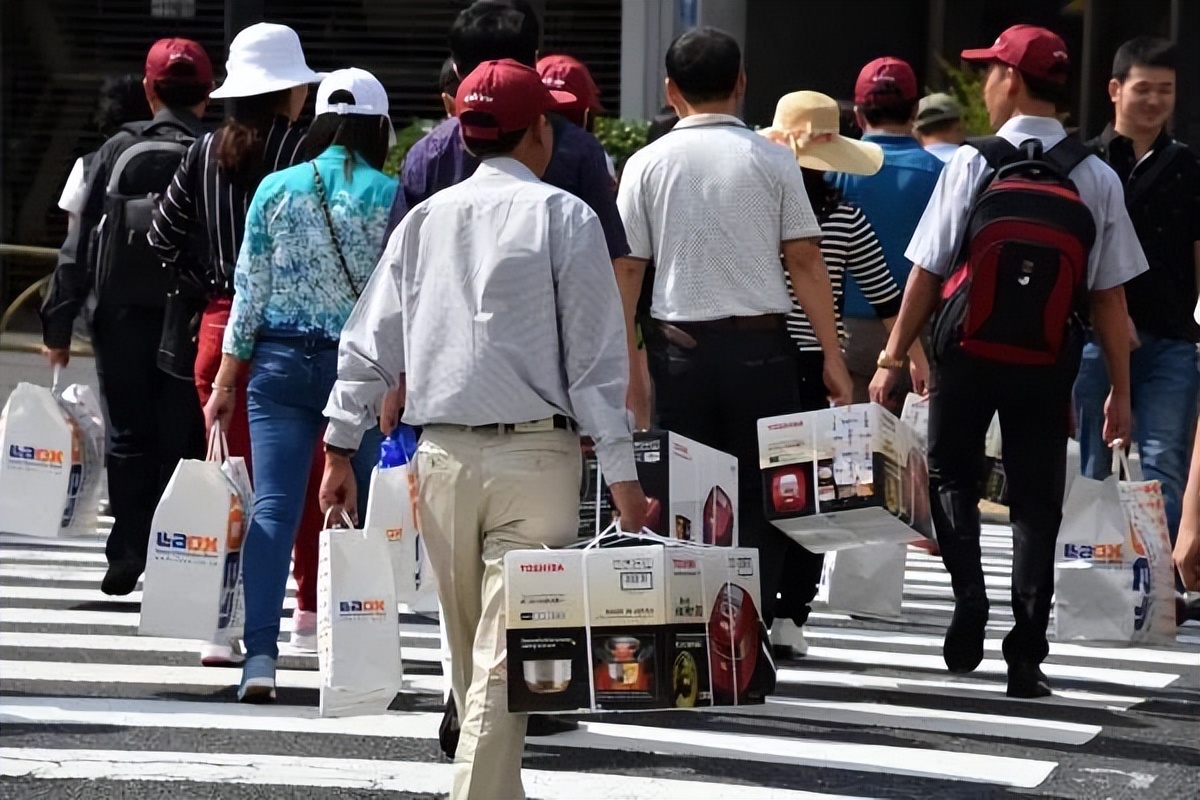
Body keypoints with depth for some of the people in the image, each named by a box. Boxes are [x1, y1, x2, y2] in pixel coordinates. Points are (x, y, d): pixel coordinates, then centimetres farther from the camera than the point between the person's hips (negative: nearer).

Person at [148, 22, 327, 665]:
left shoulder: (206, 152, 5)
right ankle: (311, 614, 14)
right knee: (309, 480, 9)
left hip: (221, 327, 4)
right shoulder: (306, 150, -9)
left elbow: (163, 236, 7)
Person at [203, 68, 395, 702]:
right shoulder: (390, 196, -4)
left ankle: (260, 655, -14)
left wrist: (225, 381, 9)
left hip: (281, 362, 1)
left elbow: (249, 290, 4)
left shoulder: (277, 189, 2)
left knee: (272, 508, -3)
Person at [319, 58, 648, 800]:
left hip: (443, 454, 5)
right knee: (505, 655, -8)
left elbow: (370, 342, 8)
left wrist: (342, 446, 12)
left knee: (470, 654, 16)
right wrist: (622, 473, -6)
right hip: (536, 453, -4)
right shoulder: (563, 216, -3)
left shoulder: (425, 219, 10)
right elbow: (596, 356, -7)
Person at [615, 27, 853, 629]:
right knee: (760, 501, 4)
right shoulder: (771, 160, 0)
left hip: (679, 347, 1)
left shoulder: (648, 164, 2)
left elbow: (628, 267, 1)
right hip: (760, 346, -1)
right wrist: (832, 355, 2)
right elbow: (805, 261, -1)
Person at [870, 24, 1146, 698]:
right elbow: (1110, 294, -1)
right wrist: (1121, 391, 6)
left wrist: (895, 359, 3)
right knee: (1037, 502, 9)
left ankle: (970, 601, -5)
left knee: (952, 473, 17)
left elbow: (928, 272, -6)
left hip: (970, 346, -1)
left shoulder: (973, 164, -7)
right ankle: (1026, 659, 7)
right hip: (1051, 357, 2)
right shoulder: (1098, 178, -1)